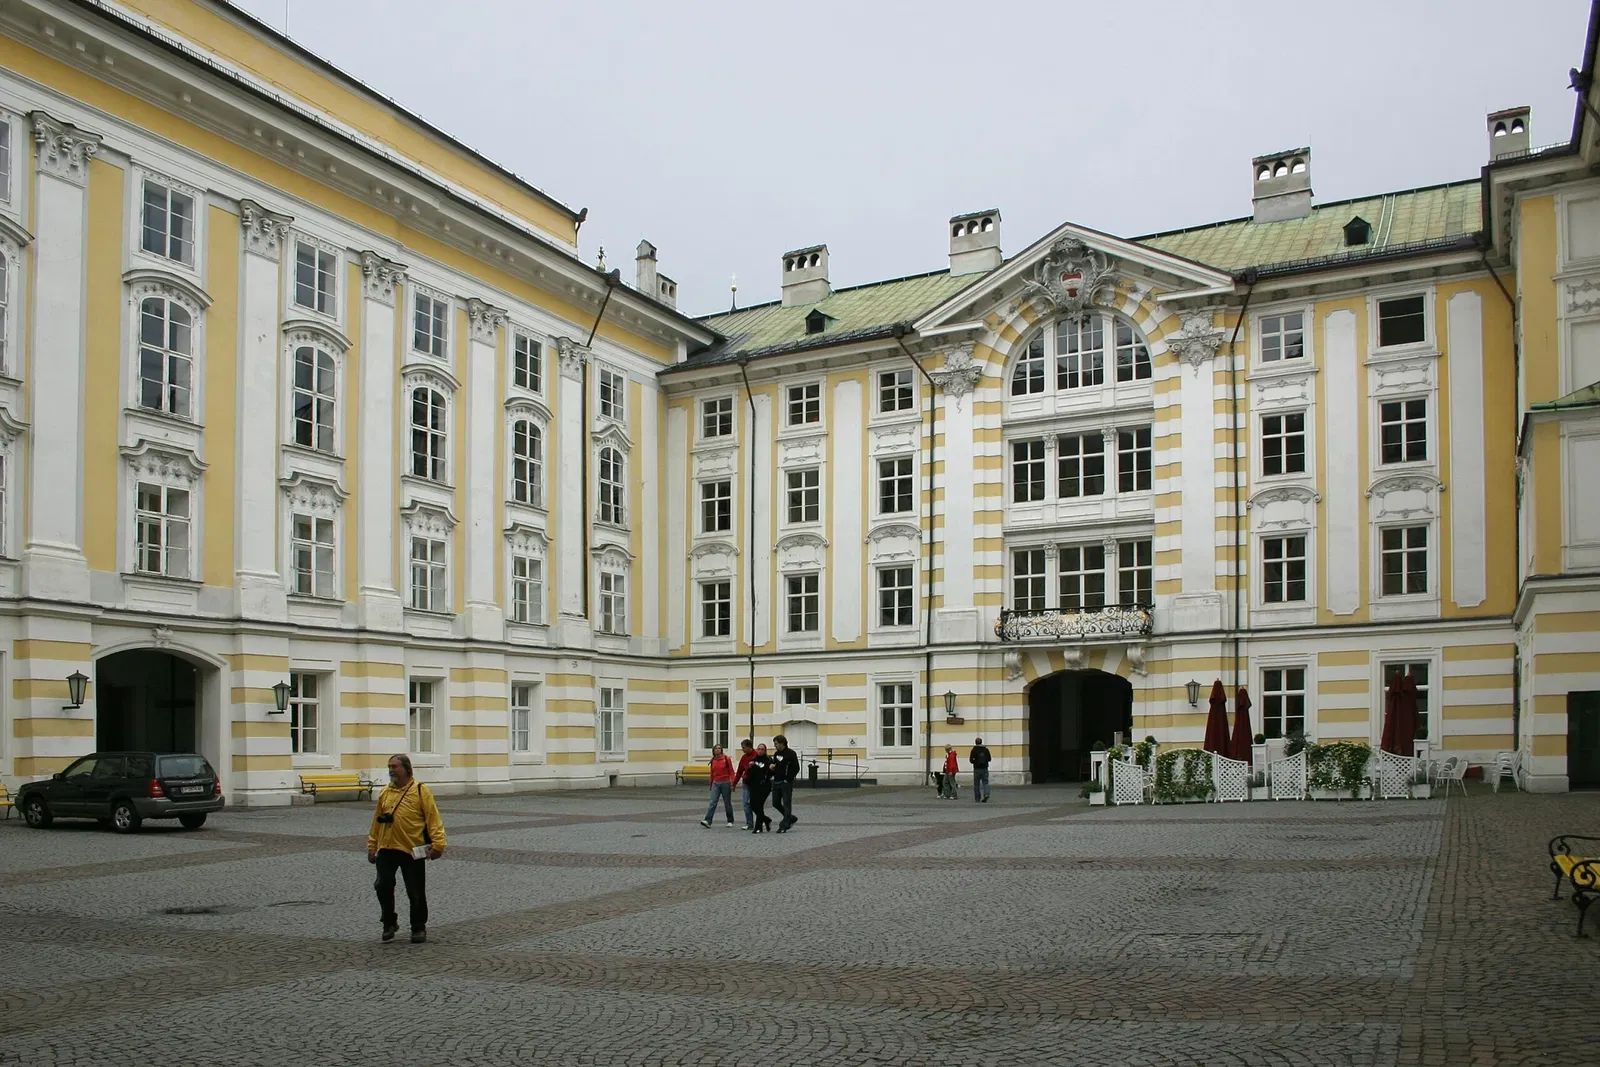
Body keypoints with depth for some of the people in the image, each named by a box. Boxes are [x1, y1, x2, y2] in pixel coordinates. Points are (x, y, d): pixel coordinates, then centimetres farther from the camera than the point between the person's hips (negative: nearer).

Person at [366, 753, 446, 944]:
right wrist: (371, 847, 13)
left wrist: (438, 844, -18)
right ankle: (389, 923, 21)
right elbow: (377, 821, 14)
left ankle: (418, 928, 20)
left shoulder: (421, 791, -7)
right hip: (386, 849, 4)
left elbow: (433, 819, -11)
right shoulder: (385, 793, 9)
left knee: (416, 892, 3)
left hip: (412, 850, -4)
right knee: (383, 886, 0)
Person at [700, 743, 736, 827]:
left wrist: (732, 783, -14)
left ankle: (730, 821, 20)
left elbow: (731, 772, -6)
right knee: (712, 802, -9)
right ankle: (707, 821, -17)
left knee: (727, 803, 7)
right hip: (716, 783, 3)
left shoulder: (726, 759, -6)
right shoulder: (713, 760, 6)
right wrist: (711, 784, 22)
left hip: (725, 783, -3)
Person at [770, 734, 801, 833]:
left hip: (786, 783, -8)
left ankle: (784, 826, -1)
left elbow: (796, 768, -13)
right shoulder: (776, 754, 14)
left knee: (786, 804, -3)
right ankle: (791, 818, 25)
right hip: (776, 782, 8)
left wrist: (788, 779, -15)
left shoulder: (791, 753, -9)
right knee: (776, 803, 9)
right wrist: (771, 767, -1)